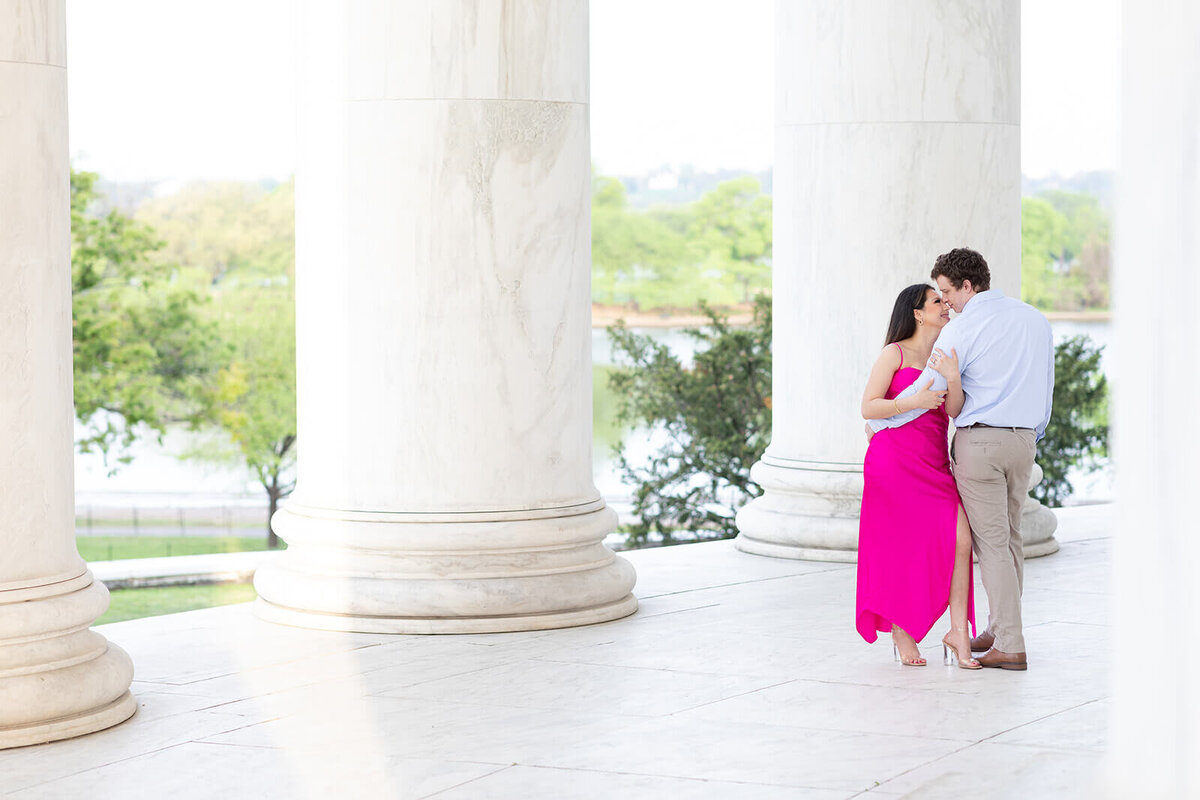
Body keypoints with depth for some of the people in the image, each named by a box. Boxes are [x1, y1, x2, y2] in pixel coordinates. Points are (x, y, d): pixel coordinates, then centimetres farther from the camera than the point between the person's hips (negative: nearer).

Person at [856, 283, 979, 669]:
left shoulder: (946, 357, 18)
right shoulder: (895, 354, 3)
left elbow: (956, 411, 2)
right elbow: (868, 408, -4)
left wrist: (953, 381, -17)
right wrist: (913, 402, -16)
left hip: (933, 465, 5)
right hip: (894, 460, -5)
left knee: (961, 539, -13)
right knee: (900, 550, 0)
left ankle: (958, 633, -10)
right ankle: (901, 631, 16)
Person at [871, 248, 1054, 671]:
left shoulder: (961, 329, -11)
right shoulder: (1034, 319, 9)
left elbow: (925, 392, -10)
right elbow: (1046, 386, 15)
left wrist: (877, 422, 4)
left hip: (979, 442, -7)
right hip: (1023, 441, 7)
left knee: (991, 544, -4)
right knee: (1010, 539, 15)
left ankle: (1010, 648, -7)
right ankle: (998, 631, 22)